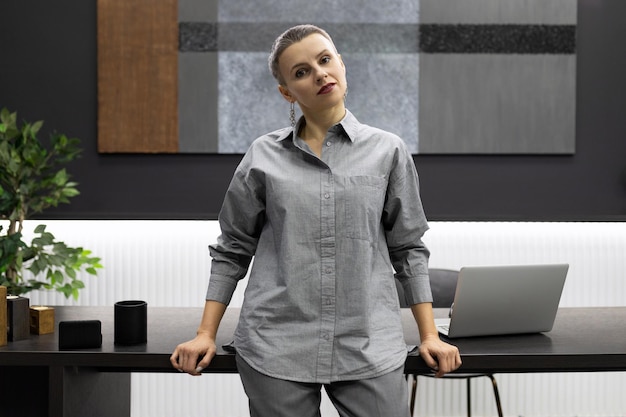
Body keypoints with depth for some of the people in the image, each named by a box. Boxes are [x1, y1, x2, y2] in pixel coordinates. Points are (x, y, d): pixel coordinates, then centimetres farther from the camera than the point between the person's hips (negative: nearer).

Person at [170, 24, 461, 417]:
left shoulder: (387, 151, 4)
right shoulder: (263, 156, 4)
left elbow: (407, 248, 8)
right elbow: (232, 249, 10)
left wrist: (430, 336, 4)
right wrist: (206, 335, 5)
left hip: (370, 345, 0)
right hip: (276, 348, 0)